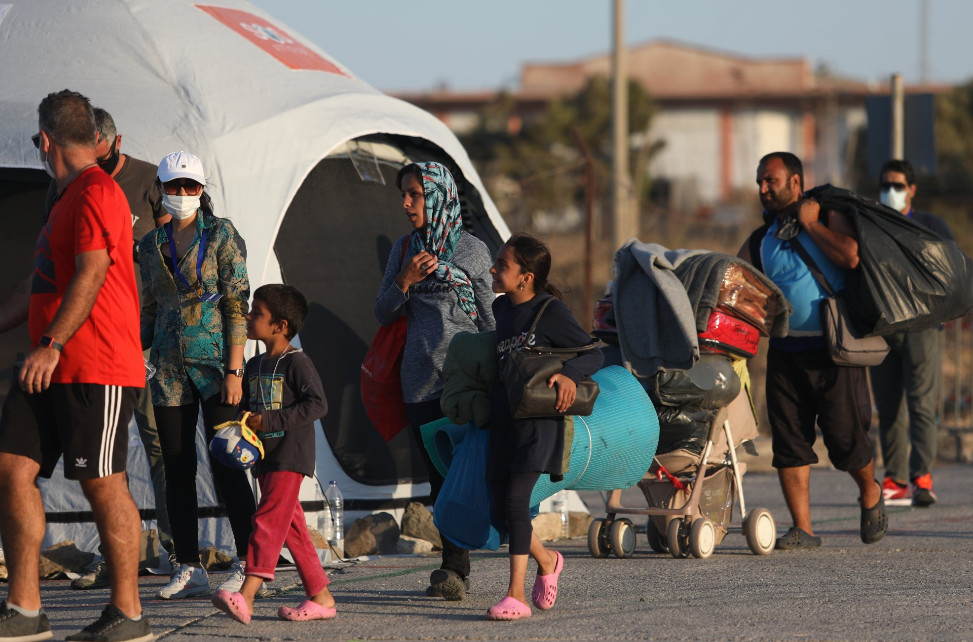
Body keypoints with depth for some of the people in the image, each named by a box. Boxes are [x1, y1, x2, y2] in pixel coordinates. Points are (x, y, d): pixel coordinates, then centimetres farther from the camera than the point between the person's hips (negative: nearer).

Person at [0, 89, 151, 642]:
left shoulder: (96, 192, -9)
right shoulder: (69, 198, 22)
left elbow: (92, 273, -19)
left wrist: (52, 344, -24)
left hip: (97, 368, -10)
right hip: (52, 369, 10)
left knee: (103, 484, -6)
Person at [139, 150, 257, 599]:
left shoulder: (221, 235, -2)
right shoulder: (152, 245, 12)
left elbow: (237, 306, -7)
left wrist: (234, 371, -14)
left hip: (214, 360, -5)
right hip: (169, 368, 5)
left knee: (225, 463, -8)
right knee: (177, 469, 3)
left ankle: (248, 562, -3)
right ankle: (189, 570, 7)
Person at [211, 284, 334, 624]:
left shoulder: (296, 362, -10)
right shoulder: (255, 366, 15)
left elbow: (317, 404, -18)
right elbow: (246, 404, 25)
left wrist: (270, 421, -20)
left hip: (290, 456, -9)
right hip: (264, 456, 9)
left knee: (269, 519, -17)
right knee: (292, 527, 9)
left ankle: (246, 596, -27)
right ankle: (321, 596, 14)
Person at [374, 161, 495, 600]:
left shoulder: (472, 250, 3)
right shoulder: (404, 249, 14)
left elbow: (488, 320, 5)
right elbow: (383, 314, 13)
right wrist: (405, 281, -5)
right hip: (420, 380, 4)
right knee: (438, 476, 3)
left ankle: (454, 569, -15)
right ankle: (455, 570, 8)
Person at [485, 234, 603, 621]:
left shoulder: (550, 312, -9)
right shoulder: (501, 309, 12)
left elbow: (594, 354, -7)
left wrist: (570, 375, -25)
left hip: (538, 418, -7)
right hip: (503, 420, 7)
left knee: (515, 500, -17)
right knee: (501, 509, 8)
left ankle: (516, 595, -17)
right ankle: (546, 560, 35)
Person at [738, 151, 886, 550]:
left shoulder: (828, 215, 1)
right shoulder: (760, 241, 15)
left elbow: (851, 256, -18)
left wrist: (810, 222, -10)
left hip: (833, 351, -4)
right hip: (785, 350, 5)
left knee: (845, 438, -3)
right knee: (789, 441, -2)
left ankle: (870, 495, 27)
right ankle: (802, 529, 2)